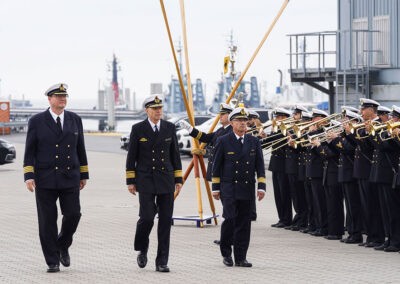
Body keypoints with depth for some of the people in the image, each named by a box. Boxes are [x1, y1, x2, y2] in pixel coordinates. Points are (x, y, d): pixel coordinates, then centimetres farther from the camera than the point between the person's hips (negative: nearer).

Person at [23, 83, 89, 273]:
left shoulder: (75, 120, 7)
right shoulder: (37, 121, -2)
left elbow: (80, 149, 12)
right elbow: (29, 151, -3)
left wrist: (84, 175, 11)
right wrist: (28, 176, -12)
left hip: (69, 178, 2)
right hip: (45, 179, -2)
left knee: (73, 215, -6)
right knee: (47, 221, -1)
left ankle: (63, 246, 23)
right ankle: (53, 262, 8)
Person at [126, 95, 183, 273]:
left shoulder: (169, 128, 7)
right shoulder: (138, 129, 0)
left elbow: (175, 154, 11)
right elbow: (131, 156, 2)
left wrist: (178, 179, 8)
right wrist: (130, 181, -2)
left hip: (166, 180, 3)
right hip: (145, 180, -3)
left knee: (165, 221, 0)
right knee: (147, 217, -12)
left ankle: (162, 262, 5)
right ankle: (142, 250, 17)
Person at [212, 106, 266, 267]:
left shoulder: (254, 142, 9)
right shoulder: (223, 141, 1)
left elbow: (259, 166, 9)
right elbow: (217, 166, 3)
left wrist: (261, 186, 0)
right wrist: (216, 188, 0)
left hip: (247, 188, 3)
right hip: (229, 188, -3)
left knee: (244, 223, 3)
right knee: (230, 219, -13)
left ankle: (240, 258, 8)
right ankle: (226, 252, 5)